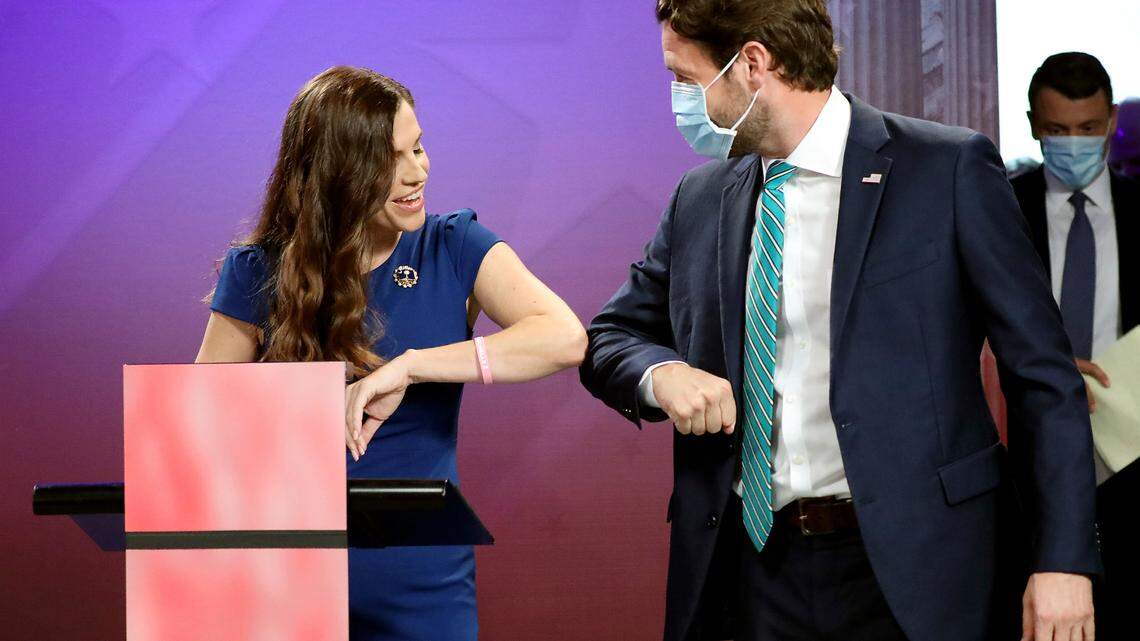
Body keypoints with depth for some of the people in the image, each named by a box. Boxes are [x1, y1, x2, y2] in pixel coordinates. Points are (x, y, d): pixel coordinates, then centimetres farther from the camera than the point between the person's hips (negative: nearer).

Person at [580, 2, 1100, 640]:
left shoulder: (951, 170, -5)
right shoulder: (699, 201, 10)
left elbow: (1044, 373, -5)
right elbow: (609, 336, 19)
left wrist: (1064, 561, -10)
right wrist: (660, 373, -5)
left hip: (911, 576, -4)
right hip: (753, 569, 4)